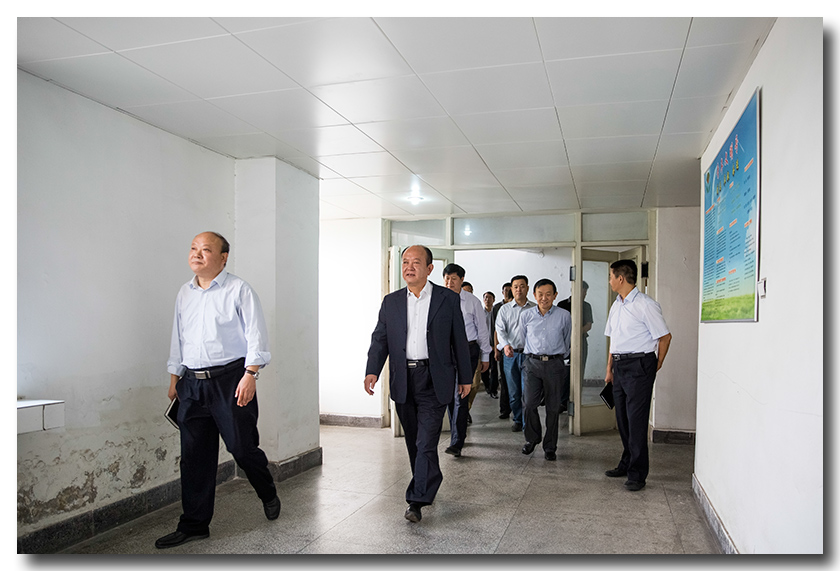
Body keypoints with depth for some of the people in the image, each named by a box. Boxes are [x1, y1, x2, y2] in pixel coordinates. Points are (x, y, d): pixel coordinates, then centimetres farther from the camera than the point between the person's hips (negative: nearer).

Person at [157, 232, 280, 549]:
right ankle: (194, 525, 20)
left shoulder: (239, 290, -4)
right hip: (192, 383, 6)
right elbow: (177, 338, 21)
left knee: (242, 447, -1)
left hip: (230, 380, -5)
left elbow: (256, 336, -8)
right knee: (194, 457, 8)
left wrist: (250, 375, -16)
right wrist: (174, 379, 19)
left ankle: (268, 495, 28)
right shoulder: (184, 293, 15)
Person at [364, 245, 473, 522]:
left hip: (434, 380, -4)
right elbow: (380, 339, 4)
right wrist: (372, 371, -11)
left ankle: (417, 501, -2)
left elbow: (459, 340, 3)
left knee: (426, 442, -7)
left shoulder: (448, 299, -1)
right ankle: (429, 485, 35)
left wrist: (465, 377, 4)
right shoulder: (391, 301, 7)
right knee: (413, 441, 15)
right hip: (403, 380, 4)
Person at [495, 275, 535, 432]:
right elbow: (500, 329, -2)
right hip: (510, 354, 2)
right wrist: (505, 345, -20)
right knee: (513, 392, 8)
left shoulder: (535, 308, 6)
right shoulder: (504, 309, 9)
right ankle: (518, 420, 24)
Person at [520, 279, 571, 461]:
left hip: (555, 364, 0)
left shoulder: (564, 316, 1)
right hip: (532, 363, 1)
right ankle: (532, 438, 18)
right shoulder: (525, 316, 4)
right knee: (529, 404, -7)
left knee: (553, 407, 5)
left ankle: (550, 447, 19)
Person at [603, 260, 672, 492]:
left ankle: (637, 473, 2)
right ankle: (627, 463, 28)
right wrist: (609, 369, 18)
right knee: (622, 418, 14)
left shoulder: (645, 305, -12)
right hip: (619, 365, 8)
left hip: (639, 365, -8)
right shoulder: (616, 305, 14)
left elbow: (665, 336, -8)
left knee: (636, 420, -6)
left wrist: (656, 366, -3)